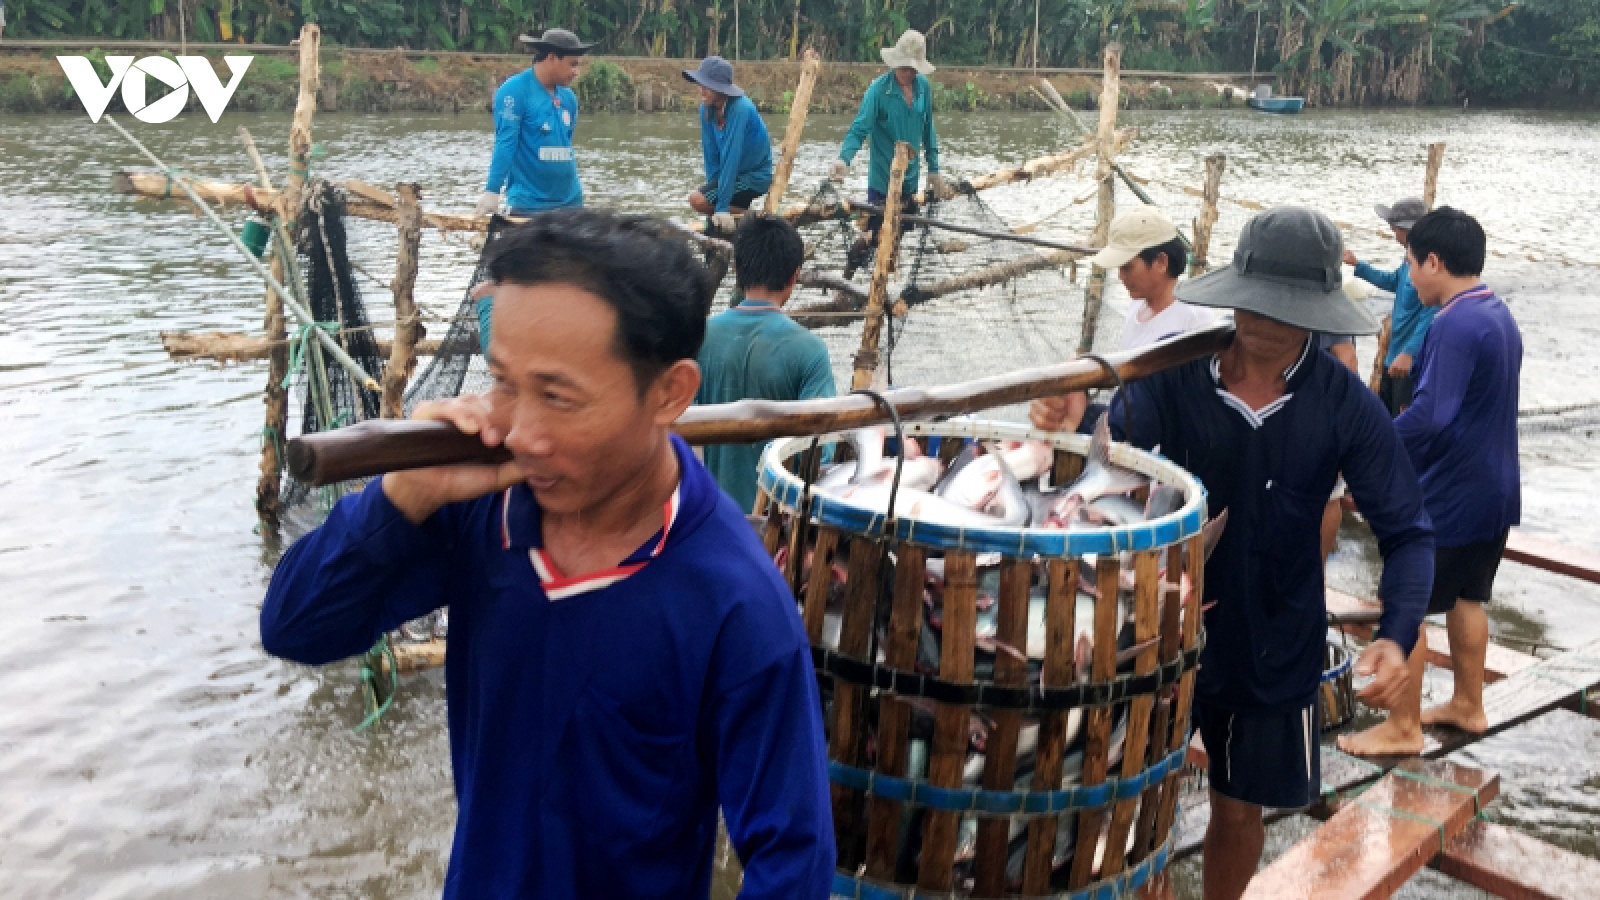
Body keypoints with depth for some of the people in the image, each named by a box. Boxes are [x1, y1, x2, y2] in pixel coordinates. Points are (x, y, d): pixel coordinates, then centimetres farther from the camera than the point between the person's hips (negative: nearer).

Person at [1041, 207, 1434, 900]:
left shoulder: (1345, 406, -13)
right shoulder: (1176, 374, -12)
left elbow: (1407, 532, -9)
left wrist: (1396, 635, -25)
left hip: (1273, 647, 0)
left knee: (1239, 810, 17)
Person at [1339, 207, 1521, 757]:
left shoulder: (1455, 325, -24)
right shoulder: (1499, 316, 9)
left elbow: (1429, 415, -33)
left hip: (1446, 496, -10)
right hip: (1491, 489, 10)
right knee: (1467, 597, 20)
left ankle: (1402, 728, 8)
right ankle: (1468, 706, 32)